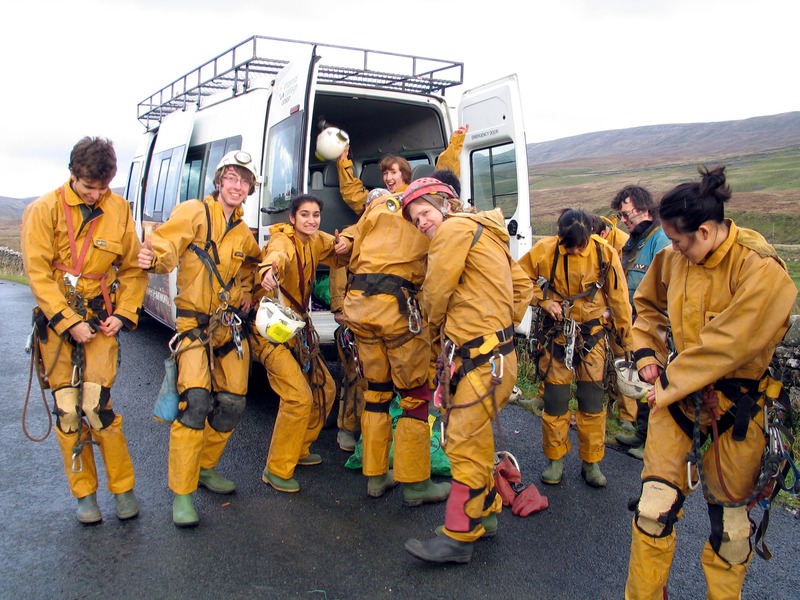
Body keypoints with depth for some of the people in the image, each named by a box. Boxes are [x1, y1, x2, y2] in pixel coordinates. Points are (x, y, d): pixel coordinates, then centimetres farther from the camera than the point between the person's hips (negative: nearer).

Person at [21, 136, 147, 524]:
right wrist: (69, 322, -14)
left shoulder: (118, 210, 1)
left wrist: (124, 314, -4)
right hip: (57, 323, 0)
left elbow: (133, 269, 7)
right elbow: (38, 273, -8)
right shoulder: (45, 210, -5)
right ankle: (84, 493, 18)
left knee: (97, 406, -8)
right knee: (67, 411, 3)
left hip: (101, 321, 0)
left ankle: (122, 488, 9)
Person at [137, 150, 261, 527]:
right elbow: (166, 247, -21)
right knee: (195, 400, -19)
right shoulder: (194, 213, -6)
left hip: (230, 326, 7)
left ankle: (206, 468, 30)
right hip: (195, 324, -6)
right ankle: (182, 492, -7)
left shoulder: (243, 234, 13)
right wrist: (154, 259, -43)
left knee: (232, 403, 7)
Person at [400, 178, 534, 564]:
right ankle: (485, 513, 31)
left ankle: (458, 538, 5)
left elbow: (436, 291, -8)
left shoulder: (455, 228, -8)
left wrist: (435, 323, 12)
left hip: (483, 361, -10)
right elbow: (522, 286, 23)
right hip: (485, 354, 10)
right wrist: (506, 324, 16)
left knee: (465, 445, -4)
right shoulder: (484, 235, 20)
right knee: (472, 439, 17)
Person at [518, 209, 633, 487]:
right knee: (555, 399, 4)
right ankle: (555, 459, 22)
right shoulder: (544, 250, -12)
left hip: (592, 334, 0)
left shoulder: (605, 253, -10)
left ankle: (591, 463, 20)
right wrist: (544, 300, -13)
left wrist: (626, 338, 4)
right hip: (556, 333, 0)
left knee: (592, 400, 4)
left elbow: (618, 297, -1)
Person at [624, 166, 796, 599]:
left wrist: (668, 382, -15)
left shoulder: (761, 269, -18)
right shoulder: (673, 259, -1)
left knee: (730, 517, 11)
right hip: (677, 390, 4)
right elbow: (648, 303, 19)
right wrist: (646, 354, 7)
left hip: (736, 404, -3)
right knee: (656, 504, 1)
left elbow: (726, 345, -22)